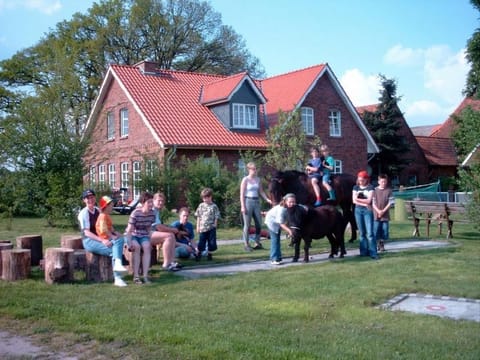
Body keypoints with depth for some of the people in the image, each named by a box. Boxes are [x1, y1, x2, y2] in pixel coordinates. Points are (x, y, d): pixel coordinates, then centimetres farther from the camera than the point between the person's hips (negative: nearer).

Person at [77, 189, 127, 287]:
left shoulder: (97, 211, 12)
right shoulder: (84, 213, -9)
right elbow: (86, 232, -16)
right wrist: (102, 240, -26)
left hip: (100, 238, 7)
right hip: (89, 241, -6)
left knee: (120, 240, -20)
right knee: (113, 250, -25)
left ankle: (117, 264, -35)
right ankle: (117, 278, -24)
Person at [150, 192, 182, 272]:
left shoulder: (157, 211, 19)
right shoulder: (152, 211, -14)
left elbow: (160, 226, 18)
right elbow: (158, 227, -20)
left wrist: (171, 229, 1)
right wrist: (172, 229, -7)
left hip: (153, 233, 11)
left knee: (172, 236, 2)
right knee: (169, 236, -23)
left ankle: (172, 261, -6)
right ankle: (166, 264, -24)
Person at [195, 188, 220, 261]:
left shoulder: (214, 206, -1)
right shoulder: (201, 206, 5)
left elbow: (216, 217, 0)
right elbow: (198, 217, 7)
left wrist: (214, 226, -6)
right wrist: (198, 227, 4)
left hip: (211, 228, -1)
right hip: (202, 228, 1)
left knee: (212, 242, 4)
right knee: (201, 242, 3)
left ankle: (209, 255, 18)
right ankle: (199, 255, 16)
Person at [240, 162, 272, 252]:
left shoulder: (258, 179, 10)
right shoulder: (245, 179, -4)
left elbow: (261, 192, 14)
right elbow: (242, 194, -7)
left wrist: (267, 199, -1)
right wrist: (242, 206, -13)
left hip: (256, 202, 5)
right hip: (248, 201, -5)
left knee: (259, 223, 4)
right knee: (247, 224, -1)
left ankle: (257, 243, 14)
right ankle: (246, 244, 5)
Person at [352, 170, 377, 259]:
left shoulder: (370, 187, 0)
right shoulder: (356, 187, 9)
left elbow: (369, 200, -10)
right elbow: (354, 201, -1)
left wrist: (358, 199, -8)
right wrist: (365, 204, -9)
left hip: (368, 211, -3)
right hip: (358, 210, 3)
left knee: (370, 233, -9)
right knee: (362, 233, 6)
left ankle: (373, 253, -9)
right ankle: (364, 252, 11)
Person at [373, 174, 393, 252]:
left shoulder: (389, 190, 2)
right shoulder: (375, 190, 2)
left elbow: (390, 203, -1)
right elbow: (373, 202, 0)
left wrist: (383, 211, -11)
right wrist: (378, 211, -12)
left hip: (385, 215, 0)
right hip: (376, 214, 0)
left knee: (385, 230, 2)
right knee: (375, 231, -3)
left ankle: (382, 245, 15)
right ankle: (378, 244, 12)